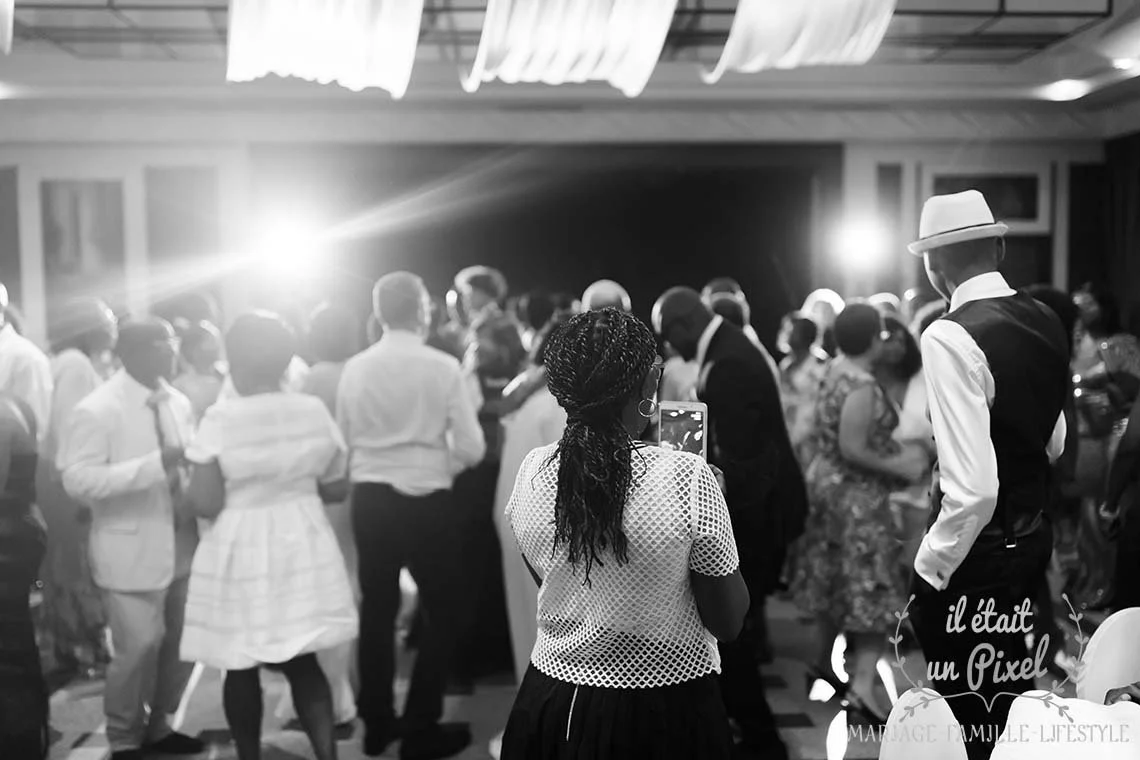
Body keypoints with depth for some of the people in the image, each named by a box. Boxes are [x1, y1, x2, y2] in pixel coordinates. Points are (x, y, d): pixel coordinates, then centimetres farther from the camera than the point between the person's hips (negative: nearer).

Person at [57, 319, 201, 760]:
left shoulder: (178, 403, 5)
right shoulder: (96, 410, -13)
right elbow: (77, 480, -20)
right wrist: (156, 463, -26)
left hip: (180, 545, 6)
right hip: (131, 552, -6)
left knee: (182, 643, 13)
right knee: (138, 649, 0)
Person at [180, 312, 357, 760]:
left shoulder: (221, 417, -14)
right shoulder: (315, 410, -3)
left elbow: (205, 505, -13)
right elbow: (336, 489, 4)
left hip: (241, 554, -3)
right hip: (303, 547, 3)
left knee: (241, 669, 14)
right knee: (303, 663, 14)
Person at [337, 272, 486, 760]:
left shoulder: (354, 368, -2)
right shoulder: (442, 367, -11)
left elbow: (344, 441, 5)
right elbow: (472, 448, -10)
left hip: (369, 498, 4)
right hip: (426, 500, -4)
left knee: (377, 610, 17)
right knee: (440, 612, 11)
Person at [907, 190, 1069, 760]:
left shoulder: (951, 337, -23)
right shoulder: (1046, 323, 2)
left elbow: (973, 487, -27)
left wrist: (931, 569, -15)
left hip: (977, 551, -8)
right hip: (1033, 537, 8)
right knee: (1011, 697, 25)